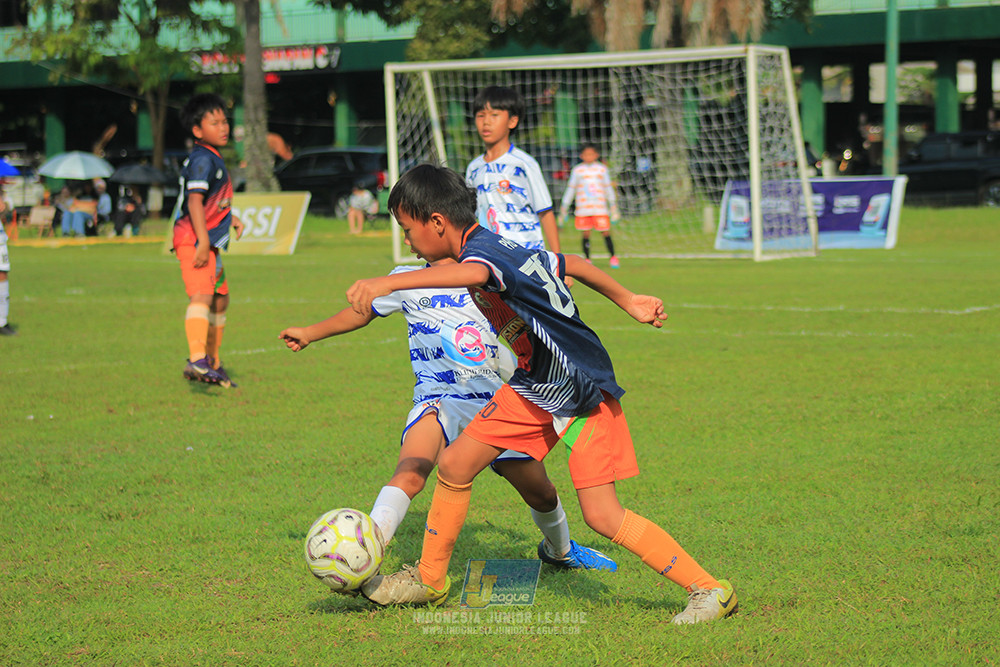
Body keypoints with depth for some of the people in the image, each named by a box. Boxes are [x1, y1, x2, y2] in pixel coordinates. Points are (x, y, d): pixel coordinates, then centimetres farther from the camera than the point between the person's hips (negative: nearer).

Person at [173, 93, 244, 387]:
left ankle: (213, 363, 35)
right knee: (202, 296, -26)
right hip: (194, 240, -11)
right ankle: (196, 360, -43)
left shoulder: (213, 159, 18)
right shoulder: (202, 160, -14)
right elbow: (194, 201, -24)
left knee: (220, 298, 21)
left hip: (209, 241, 11)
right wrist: (202, 241, -30)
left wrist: (230, 217, 24)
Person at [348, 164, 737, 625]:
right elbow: (573, 265, 14)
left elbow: (474, 274, -52)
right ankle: (429, 580, 23)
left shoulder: (480, 249, -25)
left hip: (585, 396, -9)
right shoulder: (500, 248, 2)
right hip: (532, 389, 9)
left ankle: (709, 590, -1)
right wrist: (628, 302, 26)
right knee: (454, 466, 5)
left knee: (602, 516, -12)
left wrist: (389, 282, -61)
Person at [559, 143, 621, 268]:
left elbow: (608, 189, 16)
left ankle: (613, 258, 7)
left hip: (600, 209, 0)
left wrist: (614, 208, 16)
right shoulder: (577, 170, 6)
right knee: (586, 234, 0)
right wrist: (563, 210, 11)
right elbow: (570, 190, 12)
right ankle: (587, 259, 12)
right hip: (583, 209, 0)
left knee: (606, 232, -5)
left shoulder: (602, 169, 8)